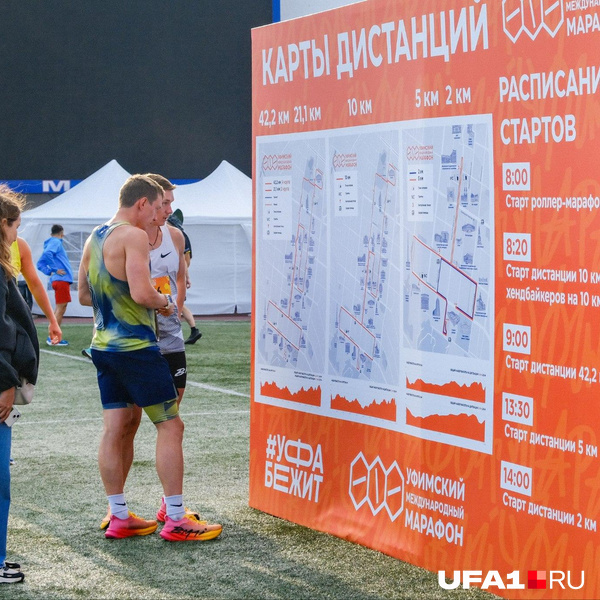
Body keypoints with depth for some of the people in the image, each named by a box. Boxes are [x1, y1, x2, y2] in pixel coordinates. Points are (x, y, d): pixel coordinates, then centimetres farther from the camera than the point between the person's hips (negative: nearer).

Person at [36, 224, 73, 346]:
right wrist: (55, 270, -19)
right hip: (62, 280, -9)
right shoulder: (56, 242, -5)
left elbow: (40, 264, 20)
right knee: (60, 309, -8)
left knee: (59, 309, 15)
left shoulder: (51, 243, 21)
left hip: (58, 281, 9)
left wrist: (49, 272, 7)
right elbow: (47, 254, -26)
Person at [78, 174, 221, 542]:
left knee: (116, 428, 10)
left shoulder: (94, 238, 13)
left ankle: (120, 517, 15)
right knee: (170, 426, -2)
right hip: (137, 347, -9)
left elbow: (84, 295, 20)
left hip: (104, 345, 9)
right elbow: (142, 293, -24)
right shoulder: (134, 236, -14)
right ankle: (175, 520, -1)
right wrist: (164, 302, -5)